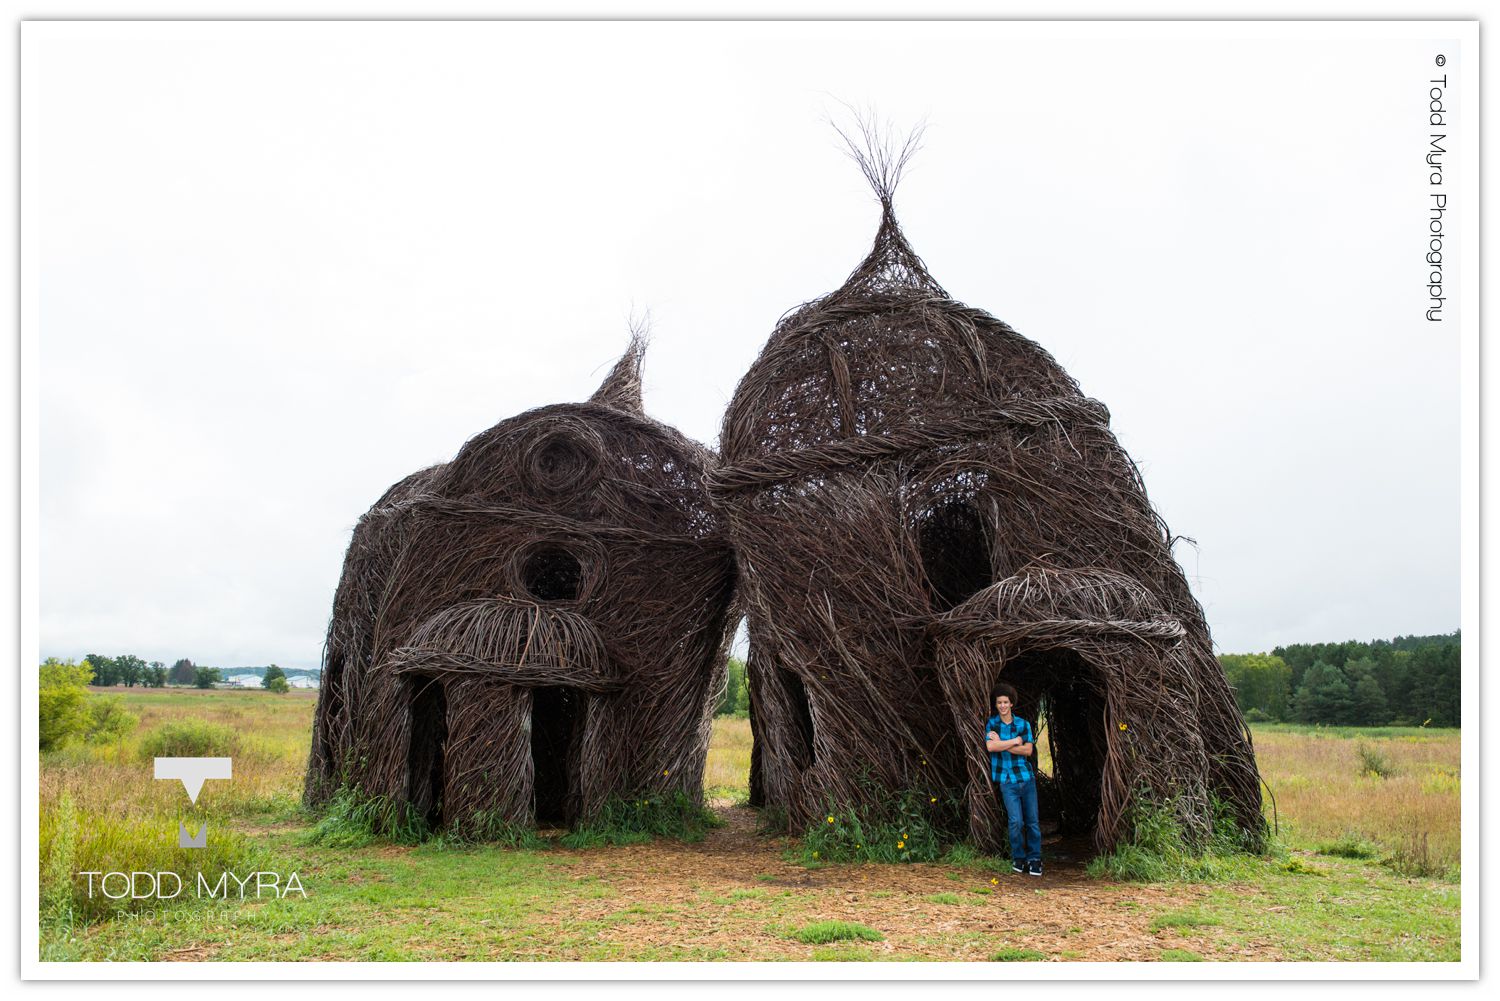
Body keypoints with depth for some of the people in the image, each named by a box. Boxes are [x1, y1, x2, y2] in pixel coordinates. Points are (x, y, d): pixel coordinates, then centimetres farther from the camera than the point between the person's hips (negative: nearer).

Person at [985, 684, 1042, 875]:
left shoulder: (1023, 724, 5)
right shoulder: (991, 723, 1)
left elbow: (1028, 750, -6)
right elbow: (990, 746, -14)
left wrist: (1002, 744, -11)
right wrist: (1016, 741, -9)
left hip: (1027, 777, 2)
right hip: (1006, 779, -2)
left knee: (1032, 820, 3)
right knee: (1016, 821, -9)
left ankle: (1034, 859, 14)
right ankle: (1018, 858, 8)